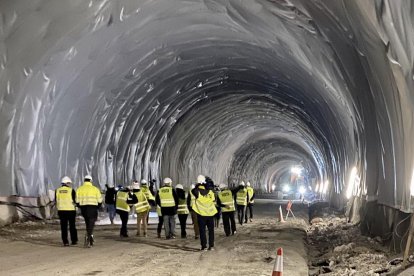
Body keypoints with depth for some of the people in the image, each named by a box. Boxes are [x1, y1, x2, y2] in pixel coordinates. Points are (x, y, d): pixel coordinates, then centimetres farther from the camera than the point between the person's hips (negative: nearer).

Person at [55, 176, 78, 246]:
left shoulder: (57, 191, 4)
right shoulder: (71, 190, -7)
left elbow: (56, 201, 7)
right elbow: (74, 201, -7)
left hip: (61, 210, 2)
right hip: (71, 210, -2)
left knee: (63, 227, 5)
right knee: (72, 226, 11)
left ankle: (65, 242, 1)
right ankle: (74, 240, 15)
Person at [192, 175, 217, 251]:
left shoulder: (196, 191, -11)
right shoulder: (210, 191, -2)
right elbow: (214, 201, 7)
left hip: (201, 214, -2)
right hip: (210, 213, 2)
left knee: (202, 230, 4)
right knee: (211, 230, 13)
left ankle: (204, 246, 1)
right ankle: (211, 245, 12)